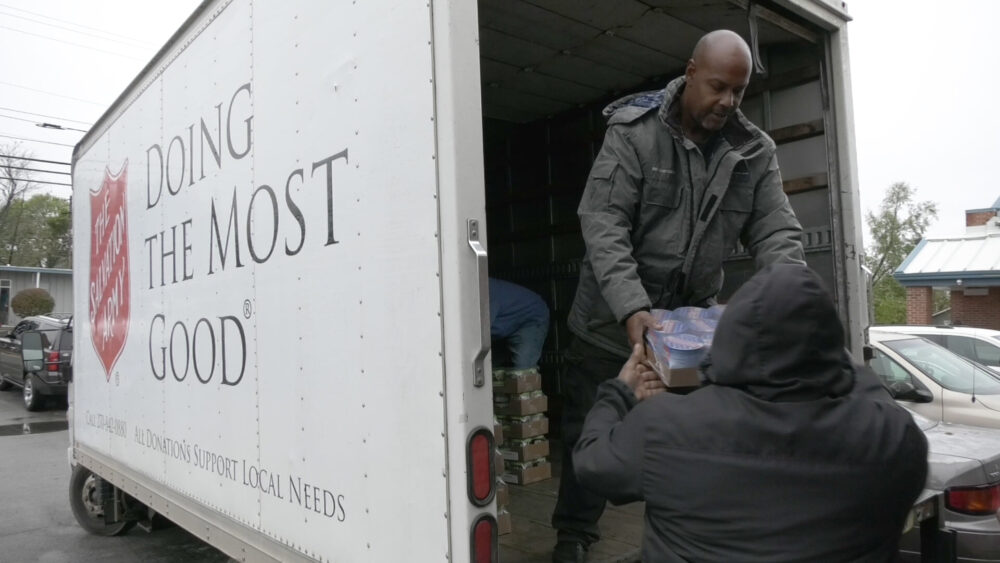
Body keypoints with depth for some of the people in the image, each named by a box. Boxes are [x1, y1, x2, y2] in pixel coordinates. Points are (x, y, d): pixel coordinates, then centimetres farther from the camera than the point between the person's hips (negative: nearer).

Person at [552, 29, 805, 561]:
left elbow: (776, 231, -5)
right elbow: (602, 223, -22)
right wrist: (632, 308, -34)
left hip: (694, 319, 3)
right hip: (614, 319, -2)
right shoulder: (633, 132, -15)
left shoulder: (755, 150, -2)